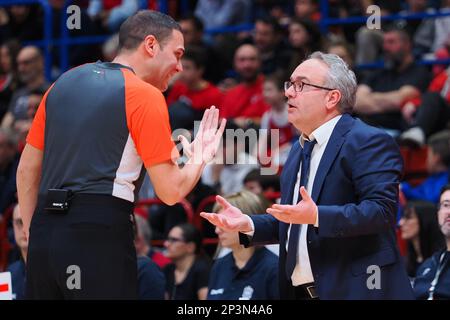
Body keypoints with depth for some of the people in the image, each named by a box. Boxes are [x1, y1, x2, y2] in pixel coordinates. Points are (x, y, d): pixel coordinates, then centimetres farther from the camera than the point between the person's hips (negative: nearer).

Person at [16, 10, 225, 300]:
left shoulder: (64, 82, 15)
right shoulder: (145, 95, -4)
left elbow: (27, 170, 17)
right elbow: (171, 191, -5)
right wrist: (200, 158, 14)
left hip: (44, 234, 6)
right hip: (101, 234, -6)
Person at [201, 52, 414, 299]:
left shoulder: (369, 142, -9)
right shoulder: (299, 150, 19)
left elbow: (382, 209, -21)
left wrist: (316, 216, -30)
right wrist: (247, 224, 7)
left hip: (353, 290, -8)